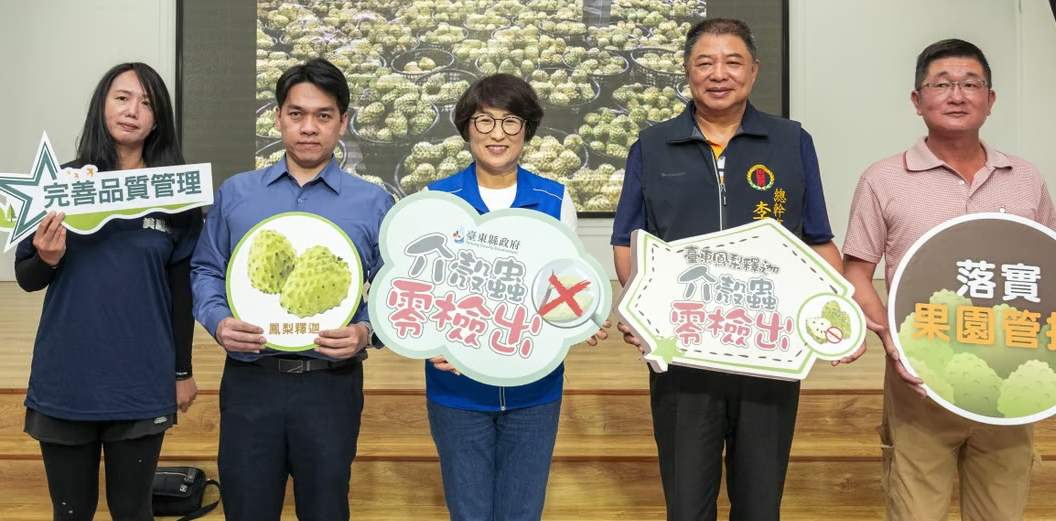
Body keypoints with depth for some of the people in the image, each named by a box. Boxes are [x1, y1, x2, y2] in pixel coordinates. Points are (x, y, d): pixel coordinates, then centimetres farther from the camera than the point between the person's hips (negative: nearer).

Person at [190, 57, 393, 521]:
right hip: (249, 381, 2)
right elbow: (207, 271, 12)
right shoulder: (235, 193, 8)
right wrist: (218, 321, -7)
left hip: (331, 384, -1)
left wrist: (366, 331, -17)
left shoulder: (374, 204, 2)